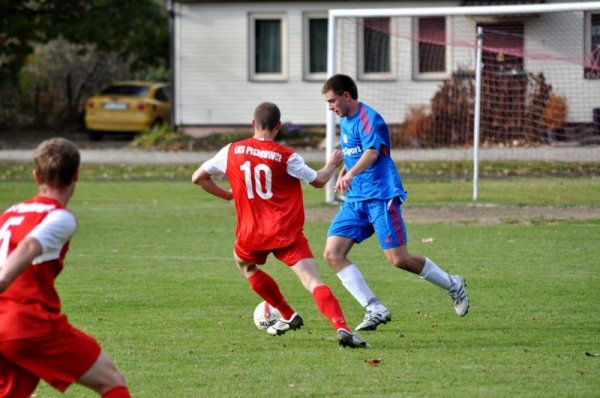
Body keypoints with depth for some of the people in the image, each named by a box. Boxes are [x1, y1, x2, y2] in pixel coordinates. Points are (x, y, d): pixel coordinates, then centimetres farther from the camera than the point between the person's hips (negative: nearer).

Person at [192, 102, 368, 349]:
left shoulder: (232, 151, 3)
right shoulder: (286, 156, -4)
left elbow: (198, 178, 12)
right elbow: (318, 181, 6)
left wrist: (225, 195, 27)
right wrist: (332, 164, 27)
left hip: (251, 234, 2)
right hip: (287, 233, -2)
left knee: (244, 264, 34)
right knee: (313, 281, -11)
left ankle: (288, 316, 34)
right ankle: (342, 327, -32)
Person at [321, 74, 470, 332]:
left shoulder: (368, 118, -13)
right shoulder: (344, 121, 15)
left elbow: (372, 152, -30)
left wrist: (350, 174, -47)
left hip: (381, 197, -9)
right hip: (355, 200, 9)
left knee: (399, 260, -10)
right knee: (332, 254, -9)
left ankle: (453, 286, 14)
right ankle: (375, 310, -9)